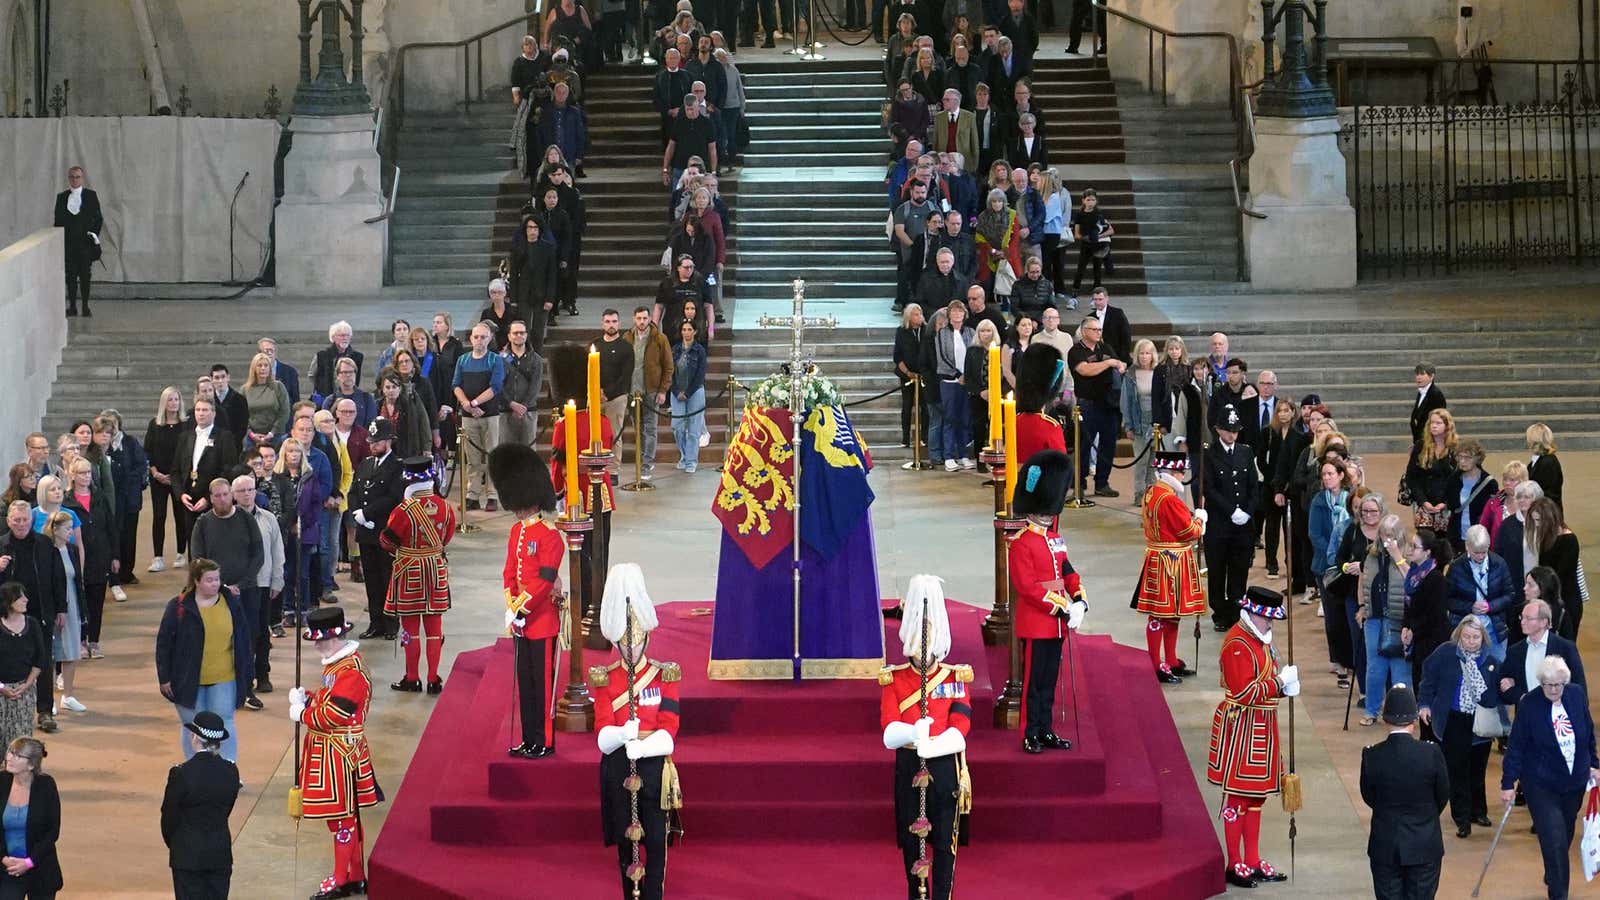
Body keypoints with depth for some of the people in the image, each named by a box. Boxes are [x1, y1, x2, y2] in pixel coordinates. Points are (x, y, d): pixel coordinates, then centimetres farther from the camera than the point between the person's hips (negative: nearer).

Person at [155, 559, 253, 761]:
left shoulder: (232, 603, 2)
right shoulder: (179, 607, -6)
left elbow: (244, 639, 9)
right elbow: (164, 642, -2)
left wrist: (247, 673, 8)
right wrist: (164, 677, -4)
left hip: (224, 680, 1)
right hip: (189, 681, -1)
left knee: (224, 727, -2)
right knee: (192, 729, 8)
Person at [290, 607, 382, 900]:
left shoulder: (350, 672, -23)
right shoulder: (337, 663, 10)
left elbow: (334, 714, -25)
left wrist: (302, 714, -12)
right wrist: (305, 698, 2)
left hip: (339, 755, -10)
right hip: (330, 752, 10)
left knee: (342, 817, 0)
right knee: (347, 816, 16)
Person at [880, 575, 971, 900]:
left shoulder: (956, 679, -1)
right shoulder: (894, 679, 1)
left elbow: (958, 733, -12)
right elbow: (889, 733, -12)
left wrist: (928, 745, -31)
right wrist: (913, 732, -34)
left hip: (945, 767, -1)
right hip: (908, 770, 1)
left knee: (944, 843, 1)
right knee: (911, 840, 8)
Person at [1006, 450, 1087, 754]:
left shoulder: (1054, 540, 13)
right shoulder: (1020, 544, -13)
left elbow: (1068, 573, 16)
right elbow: (1027, 586, -19)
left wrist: (1079, 602, -3)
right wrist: (1063, 609, -20)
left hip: (1057, 623, 8)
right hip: (1035, 624, -8)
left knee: (1049, 680, 13)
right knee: (1034, 680, -2)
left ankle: (1046, 731, 19)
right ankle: (1031, 736, 4)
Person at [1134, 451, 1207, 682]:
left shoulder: (1150, 494, 8)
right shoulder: (1170, 500, -22)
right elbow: (1190, 532, -18)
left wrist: (1189, 516, 7)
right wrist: (1199, 519, 1)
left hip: (1157, 561, 10)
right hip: (1170, 565, -10)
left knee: (1171, 613, 18)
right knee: (1161, 614, -4)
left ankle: (1171, 662, 27)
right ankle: (1156, 667, 2)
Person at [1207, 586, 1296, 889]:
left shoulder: (1259, 638, 11)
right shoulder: (1238, 644, -20)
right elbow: (1243, 693, -26)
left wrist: (1284, 686, 1)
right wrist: (1279, 682, -20)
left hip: (1261, 727, 10)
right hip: (1241, 728, -10)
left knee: (1256, 794, 14)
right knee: (1238, 795, -2)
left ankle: (1252, 861, 22)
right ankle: (1235, 865, 5)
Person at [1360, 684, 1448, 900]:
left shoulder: (1371, 756, -13)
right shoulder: (1431, 753, -14)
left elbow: (1368, 797, 2)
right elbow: (1443, 795, 0)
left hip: (1384, 847, 1)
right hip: (1424, 847, -1)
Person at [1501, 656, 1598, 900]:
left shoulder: (1577, 695, -5)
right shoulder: (1529, 704, -16)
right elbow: (1516, 746, -12)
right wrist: (1508, 783, -11)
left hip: (1574, 781, 4)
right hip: (1541, 785, -4)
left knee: (1565, 836, 17)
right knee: (1554, 840, -10)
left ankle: (1552, 878, 39)